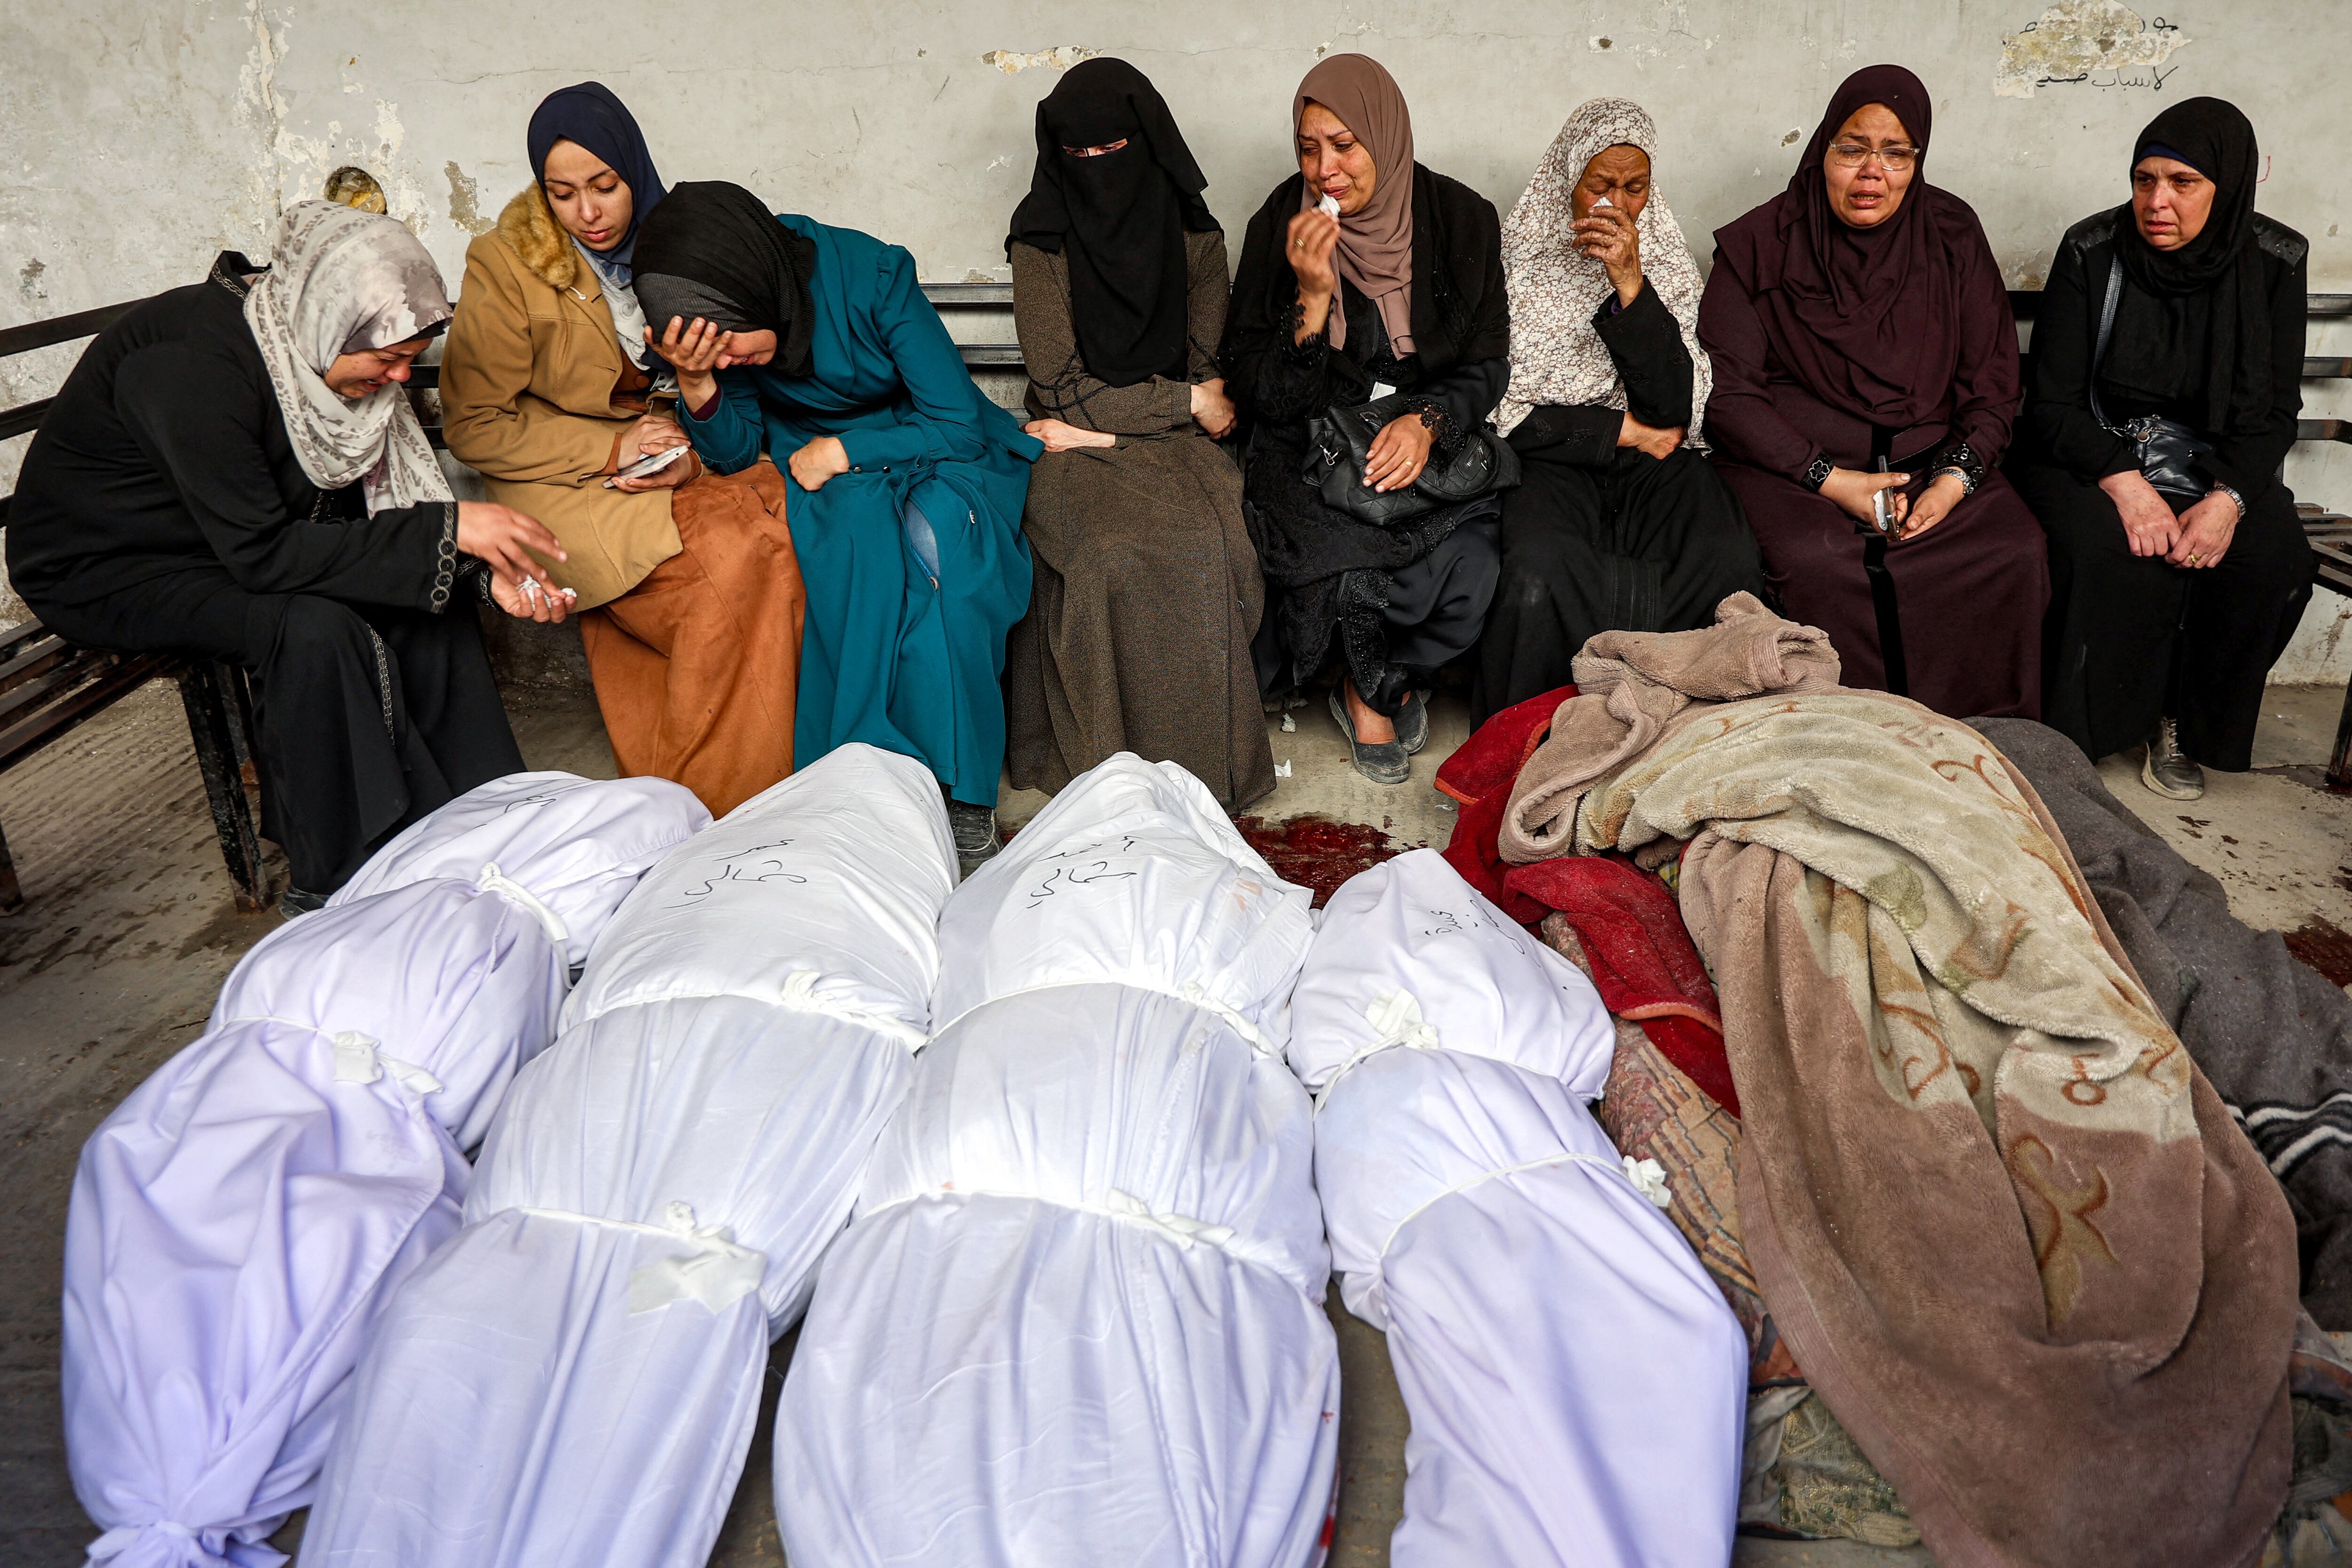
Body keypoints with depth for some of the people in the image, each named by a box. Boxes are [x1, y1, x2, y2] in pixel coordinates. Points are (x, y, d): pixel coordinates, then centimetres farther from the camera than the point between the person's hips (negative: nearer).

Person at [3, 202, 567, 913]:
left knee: (429, 593, -11)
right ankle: (337, 880, -20)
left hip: (236, 541, 7)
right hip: (105, 569, -7)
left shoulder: (308, 344, -8)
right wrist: (446, 528, -35)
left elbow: (360, 509, -3)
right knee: (314, 626, -31)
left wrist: (483, 570, -19)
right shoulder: (193, 361, -31)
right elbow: (260, 553, -34)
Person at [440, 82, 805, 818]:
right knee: (728, 559, -31)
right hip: (559, 480, -4)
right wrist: (612, 448, -14)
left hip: (678, 462, 5)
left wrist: (690, 455, -10)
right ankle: (706, 806, -19)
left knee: (783, 529, -27)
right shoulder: (505, 265, -5)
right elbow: (473, 426, -5)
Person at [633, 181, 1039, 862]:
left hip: (938, 453, -2)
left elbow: (960, 425, -18)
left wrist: (841, 452, -19)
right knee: (858, 536, -32)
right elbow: (737, 452, -5)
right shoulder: (718, 327, -13)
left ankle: (964, 784, -25)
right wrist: (696, 384, -24)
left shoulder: (873, 275, -24)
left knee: (934, 539, -35)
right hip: (826, 475, 3)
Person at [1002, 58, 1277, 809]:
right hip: (1074, 447, -1)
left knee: (1205, 544, -30)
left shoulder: (1194, 237, 6)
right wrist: (1183, 403, -7)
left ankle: (1202, 761, -18)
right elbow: (1063, 388, -6)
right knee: (1111, 552, -33)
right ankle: (1107, 762, -21)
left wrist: (1102, 426, -8)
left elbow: (1204, 376, 3)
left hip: (1175, 440, 2)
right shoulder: (1041, 241, 0)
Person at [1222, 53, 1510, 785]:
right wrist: (1313, 297, -22)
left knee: (1473, 570, -26)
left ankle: (1373, 686, 8)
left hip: (1435, 440, 2)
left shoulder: (1462, 218, -2)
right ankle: (1380, 688, 6)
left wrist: (1429, 422, -18)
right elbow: (1259, 393, -8)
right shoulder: (1281, 224, -6)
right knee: (1349, 559, -31)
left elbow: (1487, 361, 3)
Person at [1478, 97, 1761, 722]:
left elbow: (1672, 406, -3)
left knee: (1731, 563, -31)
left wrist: (1630, 285, -13)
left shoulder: (1669, 266, 12)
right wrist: (1624, 431, -4)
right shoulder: (1516, 261, 4)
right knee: (1540, 571, -39)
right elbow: (1500, 410, -3)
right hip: (1546, 457, -3)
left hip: (1648, 460, 3)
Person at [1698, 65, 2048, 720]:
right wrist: (1828, 480, -14)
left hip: (1928, 461, 3)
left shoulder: (1952, 235, 10)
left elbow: (1993, 380, 10)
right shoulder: (1759, 246, 1)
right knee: (1818, 565, -34)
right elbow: (1728, 392, -5)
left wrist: (1957, 477, -9)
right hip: (1791, 463, -3)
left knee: (2015, 555, -24)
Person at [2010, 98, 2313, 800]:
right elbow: (2052, 405, -11)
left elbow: (2276, 412, -2)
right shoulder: (2091, 252, -9)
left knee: (2275, 561, -25)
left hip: (2217, 462, 3)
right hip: (2091, 453, -2)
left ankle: (2182, 724, -4)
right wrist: (2124, 482, -27)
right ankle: (2070, 736, -15)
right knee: (2107, 551, -34)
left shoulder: (2274, 262, -3)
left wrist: (2228, 498, -22)